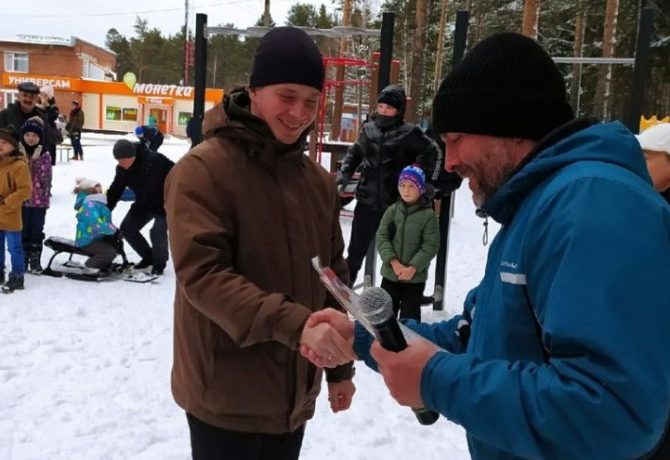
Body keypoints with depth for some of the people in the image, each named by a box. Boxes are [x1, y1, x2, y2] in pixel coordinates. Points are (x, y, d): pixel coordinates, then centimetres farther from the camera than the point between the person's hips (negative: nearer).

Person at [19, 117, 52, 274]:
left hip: (39, 200, 0)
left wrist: (46, 197, -6)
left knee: (37, 231, 7)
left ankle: (35, 261, 16)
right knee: (23, 231, 8)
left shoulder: (45, 155, -1)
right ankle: (23, 260, 18)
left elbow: (47, 178, -1)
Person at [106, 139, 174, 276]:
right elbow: (115, 190, 0)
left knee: (157, 232, -22)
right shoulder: (122, 169, -12)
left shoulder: (155, 161, -32)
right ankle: (148, 257, 19)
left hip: (164, 203, -7)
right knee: (127, 228, 3)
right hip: (143, 204, 7)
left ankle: (159, 263, 4)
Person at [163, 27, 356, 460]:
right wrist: (293, 323, -32)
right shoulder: (203, 170, -14)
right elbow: (201, 273, -22)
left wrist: (340, 365, 13)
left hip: (294, 393, 6)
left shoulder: (319, 180, 5)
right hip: (227, 397, -6)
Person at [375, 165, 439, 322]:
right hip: (390, 273, 3)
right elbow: (381, 237, -4)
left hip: (416, 276, -3)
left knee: (410, 315, 7)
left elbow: (430, 246, -11)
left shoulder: (428, 215, -9)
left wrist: (413, 268, -17)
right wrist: (393, 262, -16)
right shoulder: (392, 210, -1)